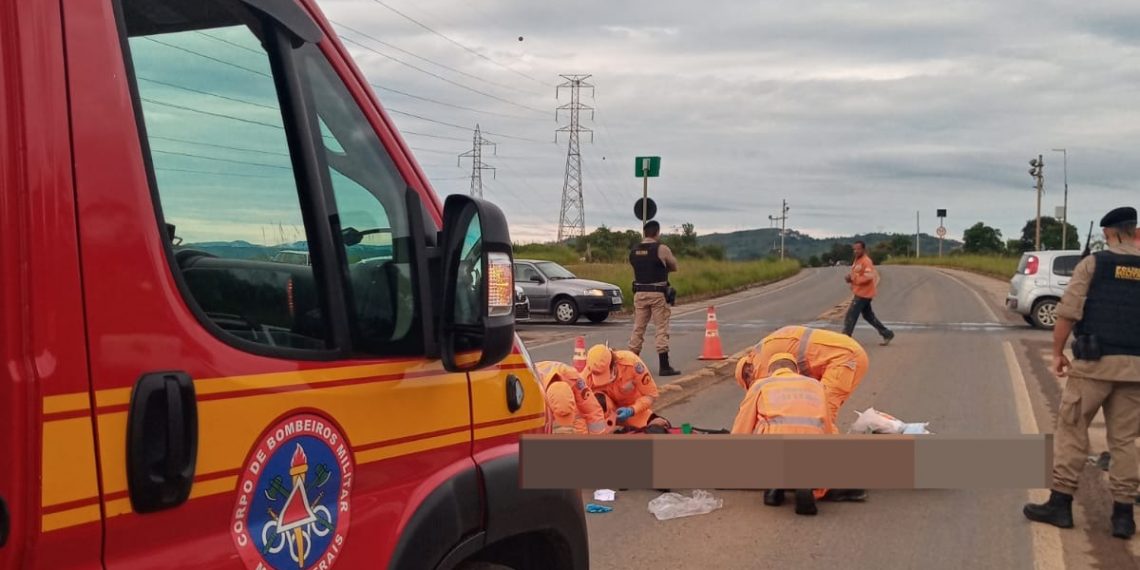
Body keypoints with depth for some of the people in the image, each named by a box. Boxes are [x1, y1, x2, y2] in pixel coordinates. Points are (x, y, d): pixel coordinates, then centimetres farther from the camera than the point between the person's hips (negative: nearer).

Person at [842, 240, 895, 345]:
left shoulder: (866, 261, -17)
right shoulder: (857, 260, 14)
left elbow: (869, 276, -27)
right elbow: (855, 274, 23)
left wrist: (854, 279, -23)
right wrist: (849, 277, 2)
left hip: (863, 293, -10)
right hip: (861, 292, 10)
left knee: (850, 316, -8)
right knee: (868, 316, 17)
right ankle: (887, 334, 24)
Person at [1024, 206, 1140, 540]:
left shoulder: (1093, 264, -2)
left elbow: (1067, 313, -8)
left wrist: (1057, 352, 3)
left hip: (1095, 362, -3)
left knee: (1071, 429, 7)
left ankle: (1061, 503, 9)